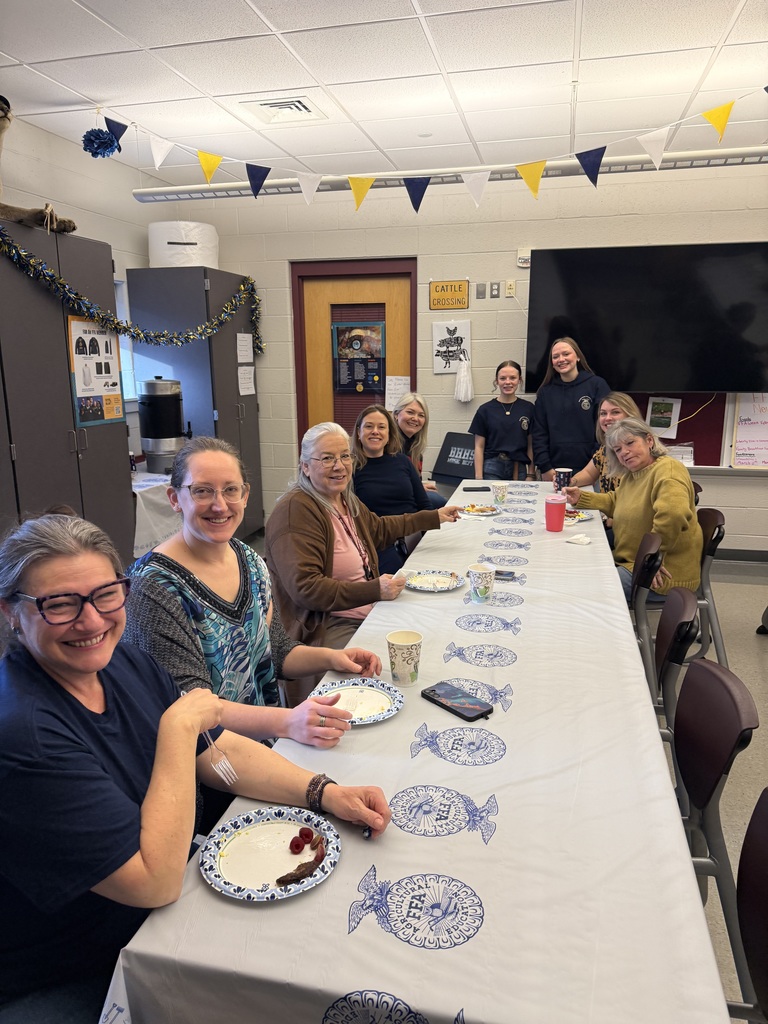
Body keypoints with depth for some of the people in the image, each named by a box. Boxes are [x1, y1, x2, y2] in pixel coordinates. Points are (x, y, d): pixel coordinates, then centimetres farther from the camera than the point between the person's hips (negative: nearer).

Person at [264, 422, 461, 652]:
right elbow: (304, 588, -25)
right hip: (325, 629, -10)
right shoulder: (295, 511, -18)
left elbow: (379, 528, 34)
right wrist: (374, 590, -27)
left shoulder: (346, 500, 13)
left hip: (371, 612, 10)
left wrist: (434, 517, 34)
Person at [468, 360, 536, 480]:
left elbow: (531, 445, 7)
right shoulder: (485, 410, 1)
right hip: (491, 470, -1)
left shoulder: (528, 409, 4)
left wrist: (530, 474, 2)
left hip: (519, 470, 1)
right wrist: (479, 477, -4)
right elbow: (479, 447, 2)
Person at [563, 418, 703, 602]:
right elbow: (615, 502, 29)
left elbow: (674, 513, -37)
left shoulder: (667, 470, -20)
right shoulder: (630, 475, 10)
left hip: (664, 575, -9)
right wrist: (581, 498, 13)